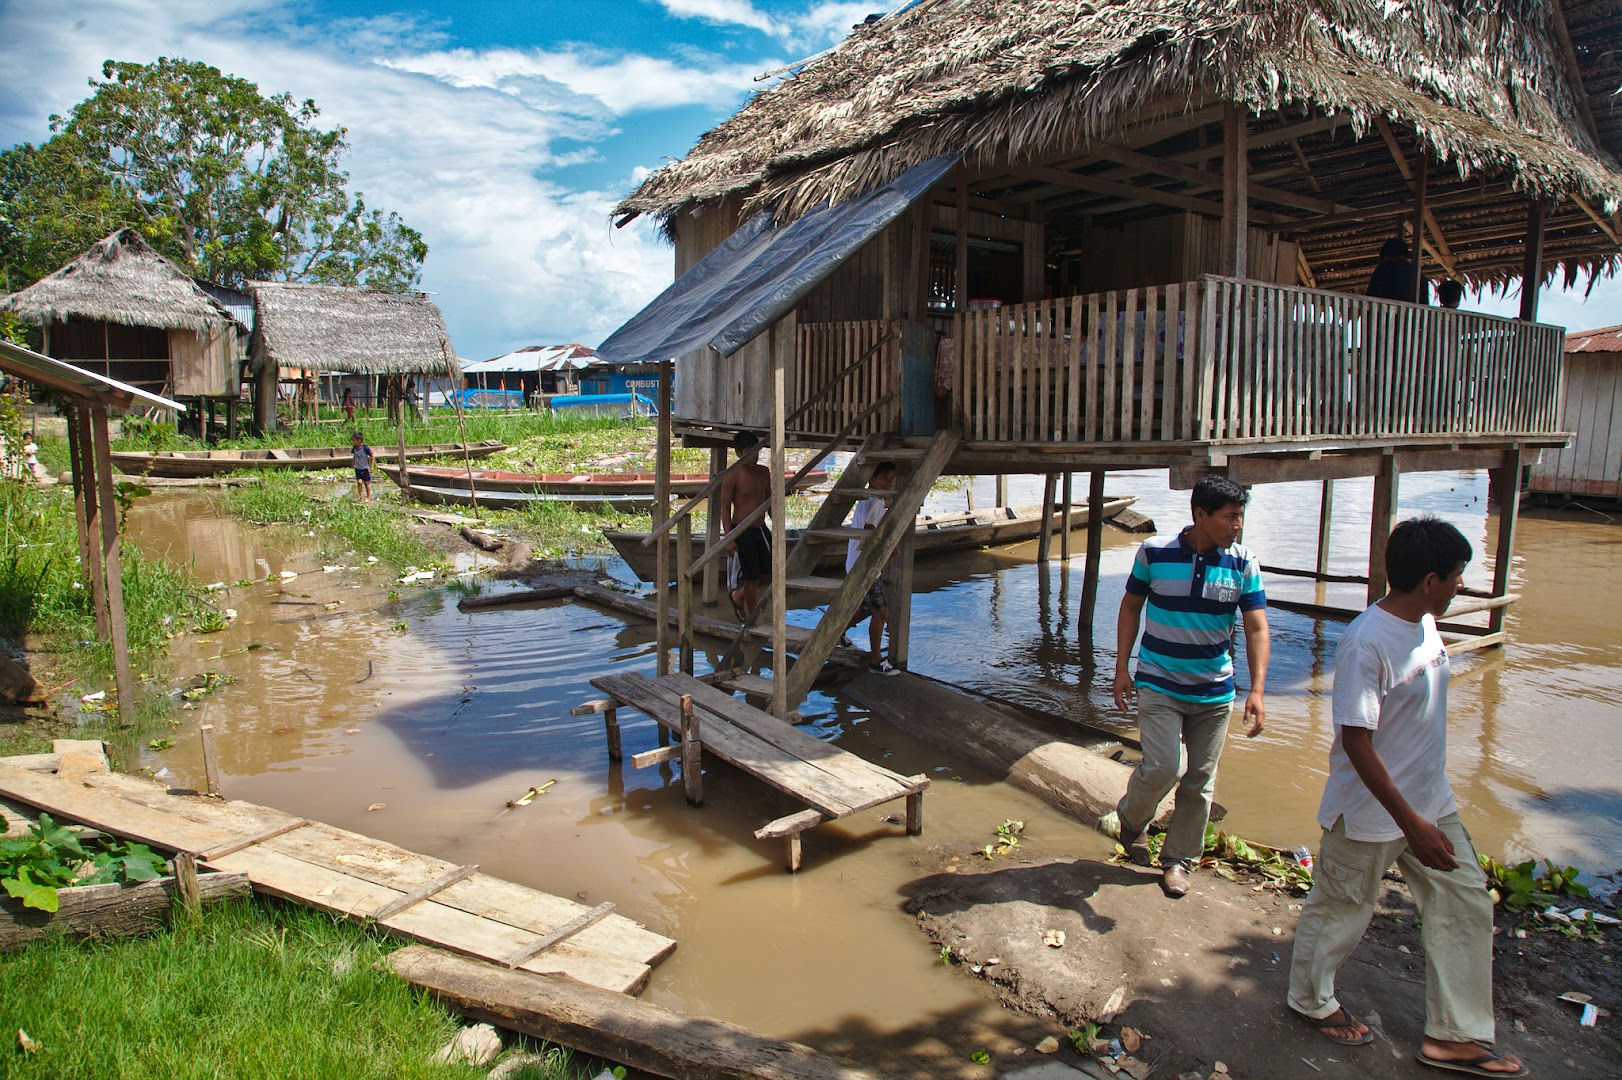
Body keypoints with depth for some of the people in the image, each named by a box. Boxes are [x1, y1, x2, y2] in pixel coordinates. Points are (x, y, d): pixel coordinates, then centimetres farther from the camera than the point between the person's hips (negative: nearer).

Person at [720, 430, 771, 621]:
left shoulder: (764, 472, 6)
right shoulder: (733, 475, -12)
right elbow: (725, 507, -11)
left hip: (761, 528, 7)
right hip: (742, 531, -6)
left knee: (770, 573, 9)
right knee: (752, 577, -1)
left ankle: (738, 595, 33)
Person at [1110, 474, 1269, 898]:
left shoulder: (1243, 564, -6)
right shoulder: (1154, 552, -9)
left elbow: (1257, 629, -7)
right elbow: (1131, 607, 3)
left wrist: (1257, 691, -18)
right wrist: (1121, 668, 0)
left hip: (1214, 692, 2)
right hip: (1159, 685, -2)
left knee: (1200, 780, 9)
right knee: (1161, 768, -13)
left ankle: (1179, 859, 27)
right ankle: (1131, 820, 19)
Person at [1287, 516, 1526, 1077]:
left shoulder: (1425, 624, 1)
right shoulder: (1367, 642, -27)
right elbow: (1355, 741, -26)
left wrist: (1426, 815, 21)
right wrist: (1411, 824, -26)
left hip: (1430, 800, 9)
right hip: (1371, 813, -9)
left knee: (1466, 901, 12)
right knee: (1342, 909, 10)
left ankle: (1454, 1035, 27)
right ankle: (1311, 1000, 35)